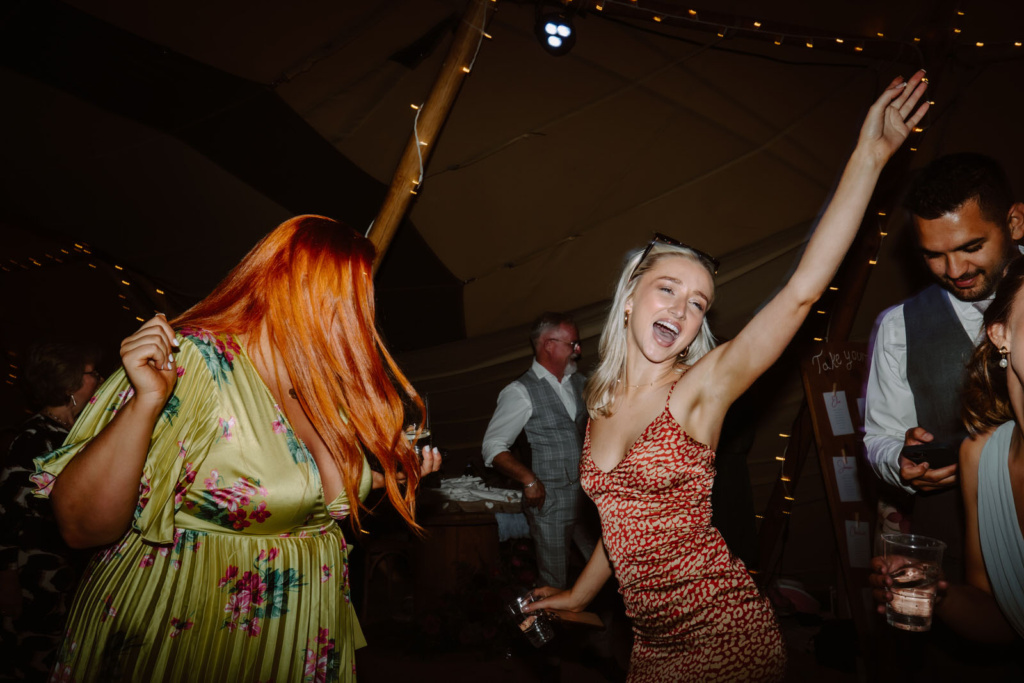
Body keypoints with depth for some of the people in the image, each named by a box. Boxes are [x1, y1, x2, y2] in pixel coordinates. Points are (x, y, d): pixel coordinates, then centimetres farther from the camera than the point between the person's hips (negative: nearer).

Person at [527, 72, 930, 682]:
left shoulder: (700, 388, -12)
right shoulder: (602, 404, 1)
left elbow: (802, 292, -23)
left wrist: (870, 156, -26)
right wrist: (577, 595, 25)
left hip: (728, 632, -4)